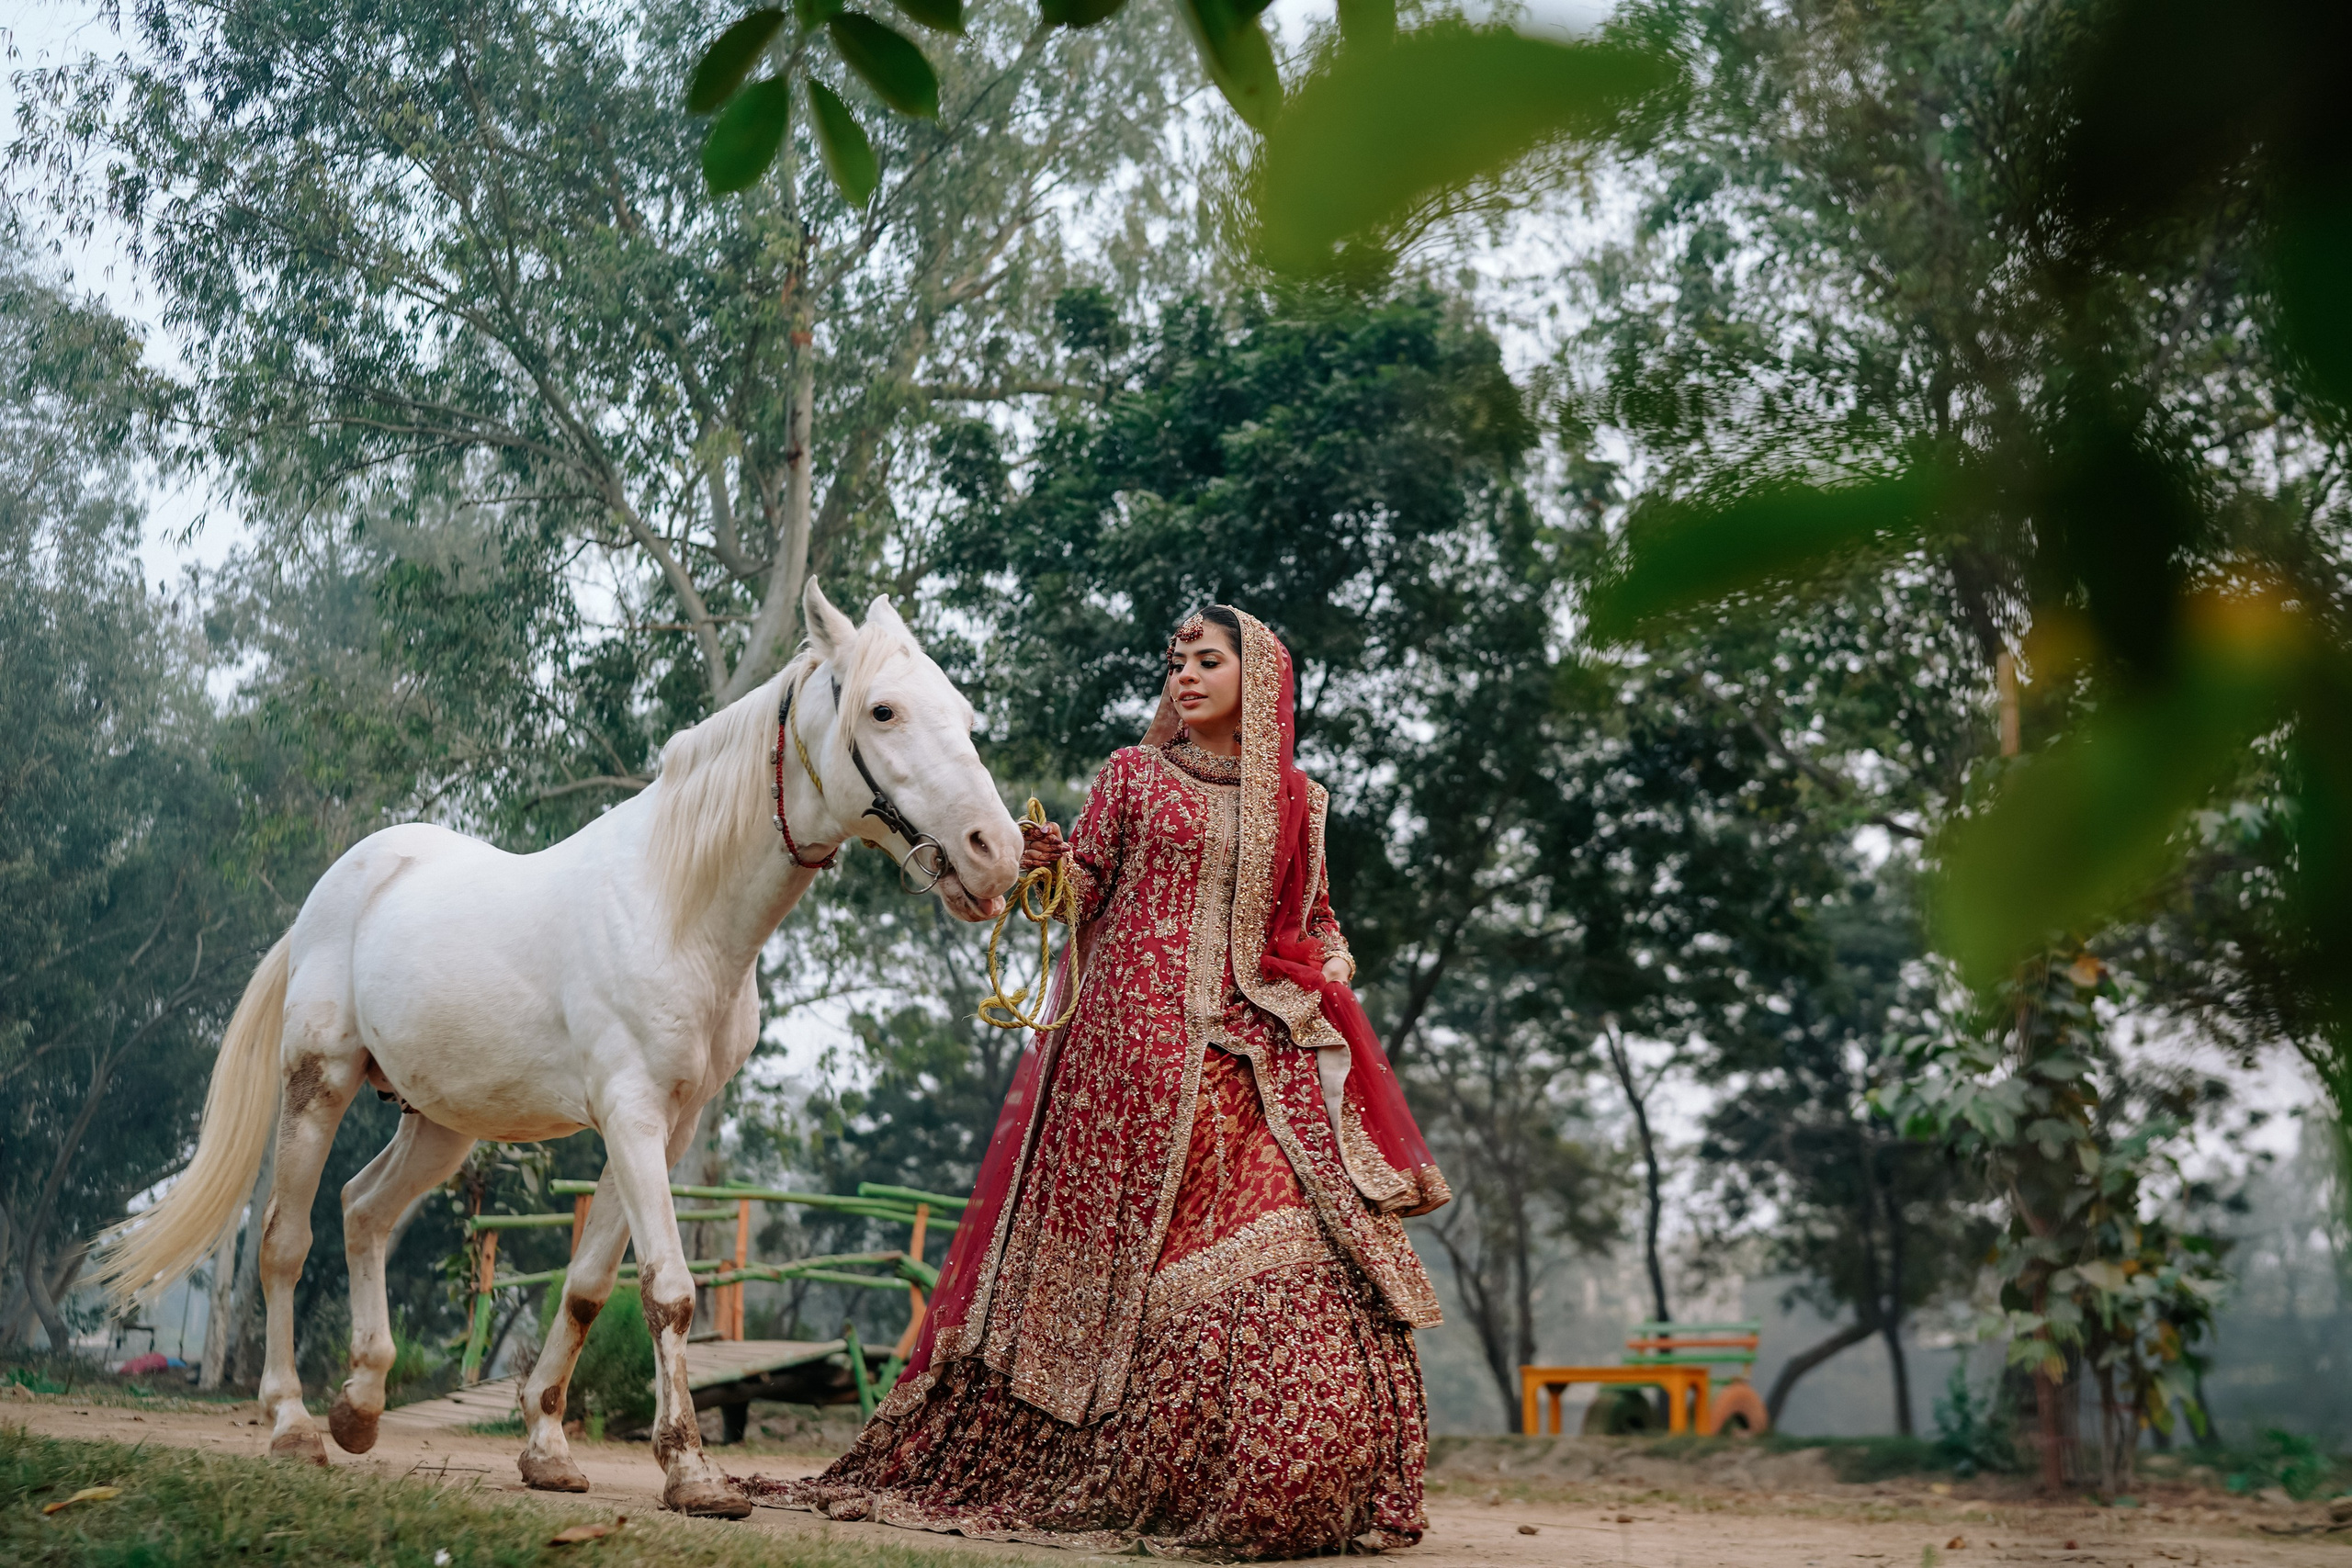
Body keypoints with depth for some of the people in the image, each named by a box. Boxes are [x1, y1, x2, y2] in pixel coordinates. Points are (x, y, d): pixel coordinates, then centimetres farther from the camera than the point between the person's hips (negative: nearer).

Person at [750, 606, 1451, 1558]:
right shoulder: (1133, 774, 11)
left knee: (1279, 1243, -9)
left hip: (1253, 1046, 2)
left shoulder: (1295, 800, 17)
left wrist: (1333, 972, 2)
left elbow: (1313, 916, 21)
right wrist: (1055, 862, -14)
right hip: (1140, 1032, -2)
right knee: (1136, 1234, -7)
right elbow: (1088, 889, 7)